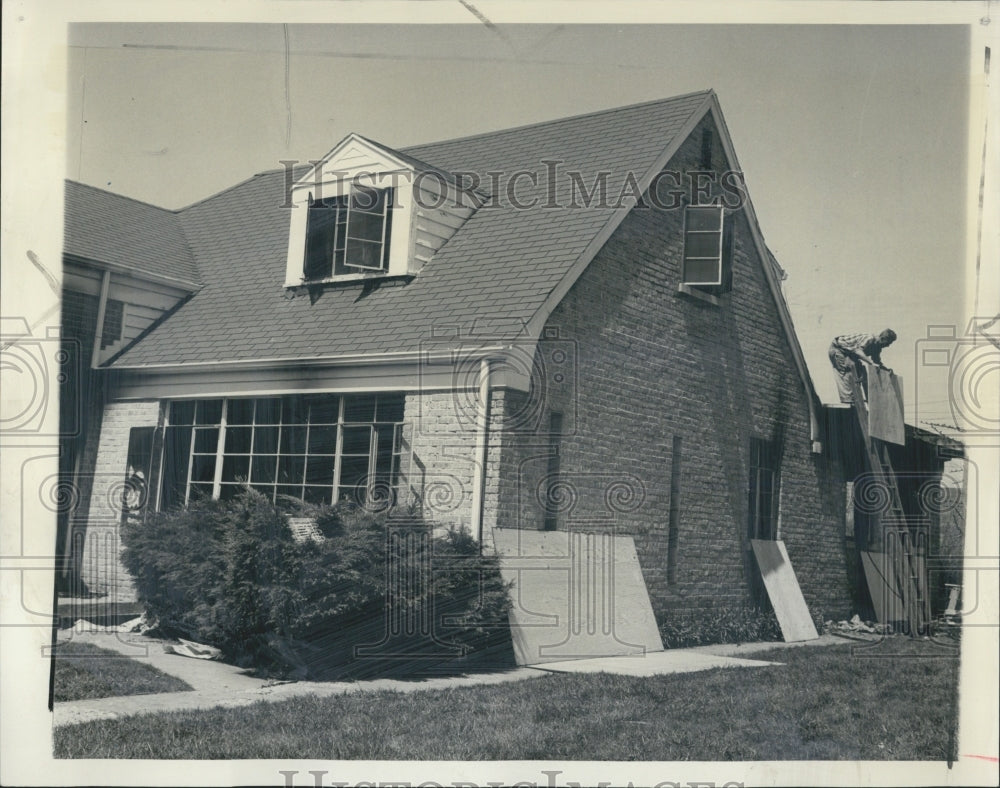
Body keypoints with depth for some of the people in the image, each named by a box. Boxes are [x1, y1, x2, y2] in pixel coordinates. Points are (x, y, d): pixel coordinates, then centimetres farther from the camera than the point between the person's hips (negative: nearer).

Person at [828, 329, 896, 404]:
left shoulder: (877, 347, 0)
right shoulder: (870, 338, -29)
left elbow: (877, 361, 11)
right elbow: (858, 351, -43)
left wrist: (886, 368, -8)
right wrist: (871, 362, -50)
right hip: (837, 349, -10)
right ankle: (847, 400, -21)